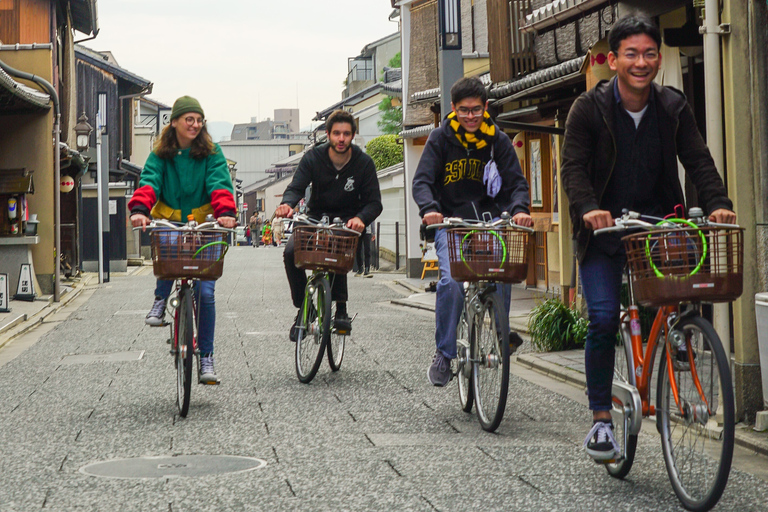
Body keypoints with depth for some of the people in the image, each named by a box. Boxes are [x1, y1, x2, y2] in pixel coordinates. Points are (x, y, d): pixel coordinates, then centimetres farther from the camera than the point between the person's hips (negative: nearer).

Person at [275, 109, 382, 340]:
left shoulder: (364, 163, -8)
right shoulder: (313, 158, -7)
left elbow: (374, 202, -11)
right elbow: (296, 187, -18)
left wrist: (361, 218, -35)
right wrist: (287, 204, -43)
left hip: (347, 223, -2)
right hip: (315, 218, 2)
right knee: (291, 252, -25)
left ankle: (341, 310, -18)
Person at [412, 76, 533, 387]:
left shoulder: (498, 140, 3)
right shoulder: (441, 138, -1)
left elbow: (516, 181, -2)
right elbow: (422, 180, -9)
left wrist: (519, 208, -24)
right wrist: (429, 209, -31)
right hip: (450, 222, -1)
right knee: (451, 281, -22)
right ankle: (444, 353, -8)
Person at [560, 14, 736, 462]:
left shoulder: (674, 108, 1)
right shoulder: (589, 108, -7)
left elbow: (699, 160, -7)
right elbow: (574, 167, -14)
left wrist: (718, 203, -25)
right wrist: (588, 208, -34)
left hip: (655, 224, 3)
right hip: (603, 230, -3)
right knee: (603, 319, -13)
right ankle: (601, 419, -2)